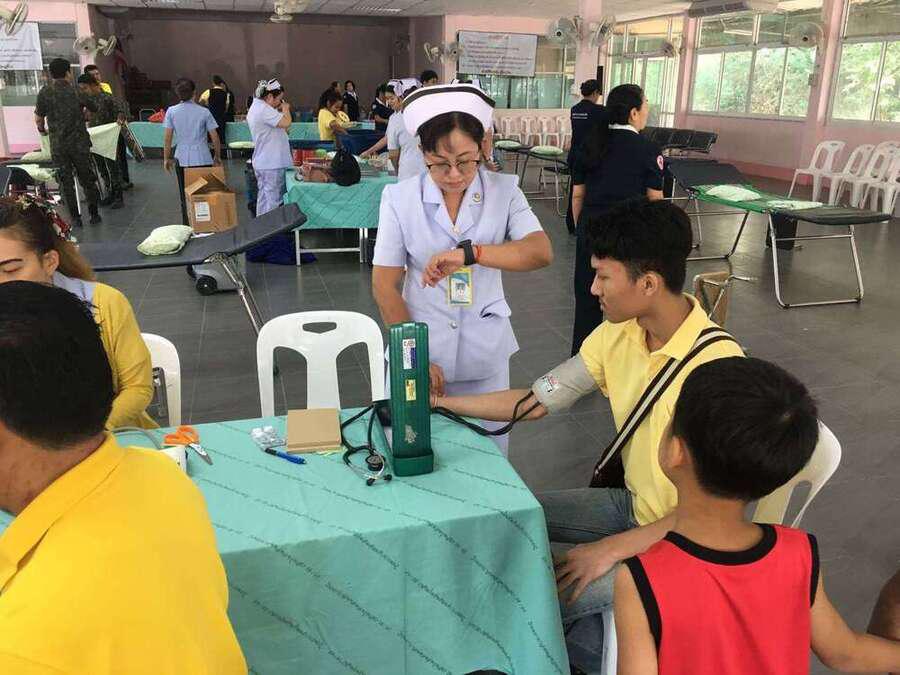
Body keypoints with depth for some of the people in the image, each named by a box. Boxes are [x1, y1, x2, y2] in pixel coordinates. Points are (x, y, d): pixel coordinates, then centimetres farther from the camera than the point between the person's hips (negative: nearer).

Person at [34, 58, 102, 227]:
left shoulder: (45, 92, -4)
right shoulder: (77, 92, -4)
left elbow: (38, 118, 0)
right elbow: (94, 109, 9)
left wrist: (42, 130, 21)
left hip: (58, 145, 0)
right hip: (80, 143, 0)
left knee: (66, 181, 7)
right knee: (87, 179, 11)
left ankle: (75, 218, 7)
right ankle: (94, 214, 15)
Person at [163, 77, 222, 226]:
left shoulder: (171, 111, -2)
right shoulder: (204, 112, -5)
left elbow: (167, 137, -2)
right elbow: (215, 137, -2)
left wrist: (166, 158, 9)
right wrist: (217, 157, 12)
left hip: (182, 159, 2)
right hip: (203, 159, -1)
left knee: (185, 197, 11)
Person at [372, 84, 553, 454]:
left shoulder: (504, 191, -4)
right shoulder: (399, 197, -7)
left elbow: (541, 252, -19)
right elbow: (385, 285, -5)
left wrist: (469, 252, -33)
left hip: (486, 353, 1)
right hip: (423, 349, -1)